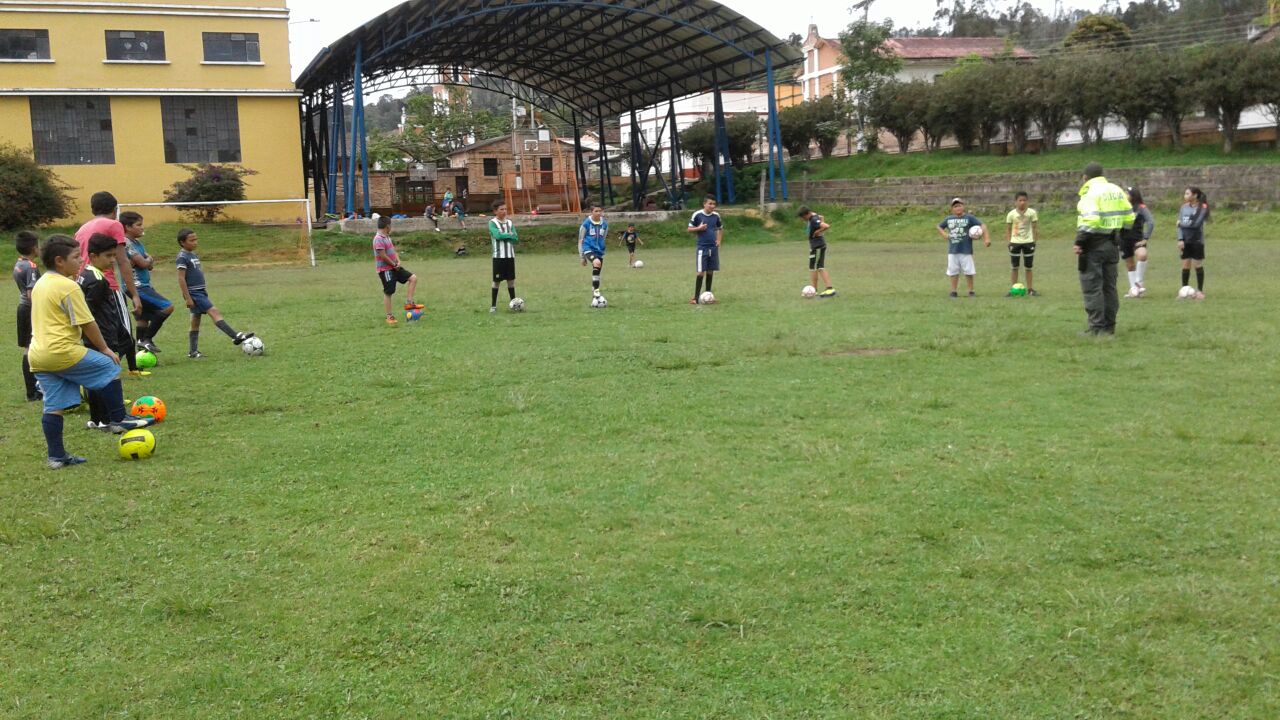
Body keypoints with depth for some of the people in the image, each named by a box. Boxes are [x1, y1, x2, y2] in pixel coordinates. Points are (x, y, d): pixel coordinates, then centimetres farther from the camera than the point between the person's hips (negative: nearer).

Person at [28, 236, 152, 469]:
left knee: (54, 406, 10)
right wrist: (104, 348, 1)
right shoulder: (68, 286, -11)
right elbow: (87, 324, -10)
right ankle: (118, 419, 10)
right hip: (63, 351, -9)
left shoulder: (39, 284, 18)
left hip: (37, 355, 9)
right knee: (109, 368, 6)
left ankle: (56, 456, 12)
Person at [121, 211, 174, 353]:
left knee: (144, 318, 12)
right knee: (167, 307, -17)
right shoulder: (126, 243, -15)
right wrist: (149, 259, 0)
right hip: (137, 286, -10)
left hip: (144, 286, 10)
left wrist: (149, 261, -8)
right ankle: (147, 339, -8)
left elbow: (150, 264, 13)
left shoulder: (137, 242, 14)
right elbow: (143, 263, -20)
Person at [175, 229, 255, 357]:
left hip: (201, 292, 9)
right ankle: (236, 336, -21)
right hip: (193, 293, -9)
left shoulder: (194, 255, 14)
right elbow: (181, 279, -16)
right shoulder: (182, 257, -12)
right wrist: (187, 298, -19)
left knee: (196, 322, 11)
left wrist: (205, 289, 21)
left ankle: (193, 352, 16)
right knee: (214, 312, -16)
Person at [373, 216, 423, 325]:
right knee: (388, 293, -2)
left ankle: (409, 303, 2)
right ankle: (389, 316, 7)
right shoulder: (379, 239, -18)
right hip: (385, 270, -9)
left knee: (413, 278, 3)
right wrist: (394, 264, -12)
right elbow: (383, 256, -23)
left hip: (394, 268, 9)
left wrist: (398, 261, -4)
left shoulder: (387, 237, 13)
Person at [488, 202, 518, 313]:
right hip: (498, 256, -4)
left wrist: (503, 236, -12)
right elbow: (497, 235, -21)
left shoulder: (509, 223, 9)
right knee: (496, 281, 0)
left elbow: (516, 238, 0)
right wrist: (509, 235, -7)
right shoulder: (492, 223, -5)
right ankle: (493, 305, 6)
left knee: (511, 280, 8)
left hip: (510, 256, 4)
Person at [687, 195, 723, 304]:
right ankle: (696, 297, -2)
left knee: (710, 272, 7)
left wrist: (719, 240, 8)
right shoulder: (697, 215, -7)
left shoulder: (716, 215, 5)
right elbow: (690, 229, 0)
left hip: (713, 248, 4)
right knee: (701, 272, -8)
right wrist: (699, 228, -17)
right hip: (702, 247, -4)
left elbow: (720, 228, 21)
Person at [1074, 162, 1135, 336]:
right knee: (1109, 286, 14)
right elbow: (1129, 217, 11)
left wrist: (1079, 241, -18)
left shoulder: (1090, 192, -12)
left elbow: (1090, 219, -24)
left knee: (1092, 287, -3)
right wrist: (1118, 232, 20)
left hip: (1094, 244, -8)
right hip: (1112, 243, 8)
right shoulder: (1117, 190, 12)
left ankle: (1096, 327, -5)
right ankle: (1109, 326, 18)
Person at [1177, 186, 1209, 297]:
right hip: (1185, 241, 4)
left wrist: (1182, 223, -6)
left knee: (1198, 265, 2)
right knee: (1185, 266, 6)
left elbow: (1196, 224, -18)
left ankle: (1200, 291, 10)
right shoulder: (1184, 207, 6)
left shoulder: (1202, 208, -9)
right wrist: (1180, 239, -6)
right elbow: (1180, 224, 3)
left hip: (1197, 241, -4)